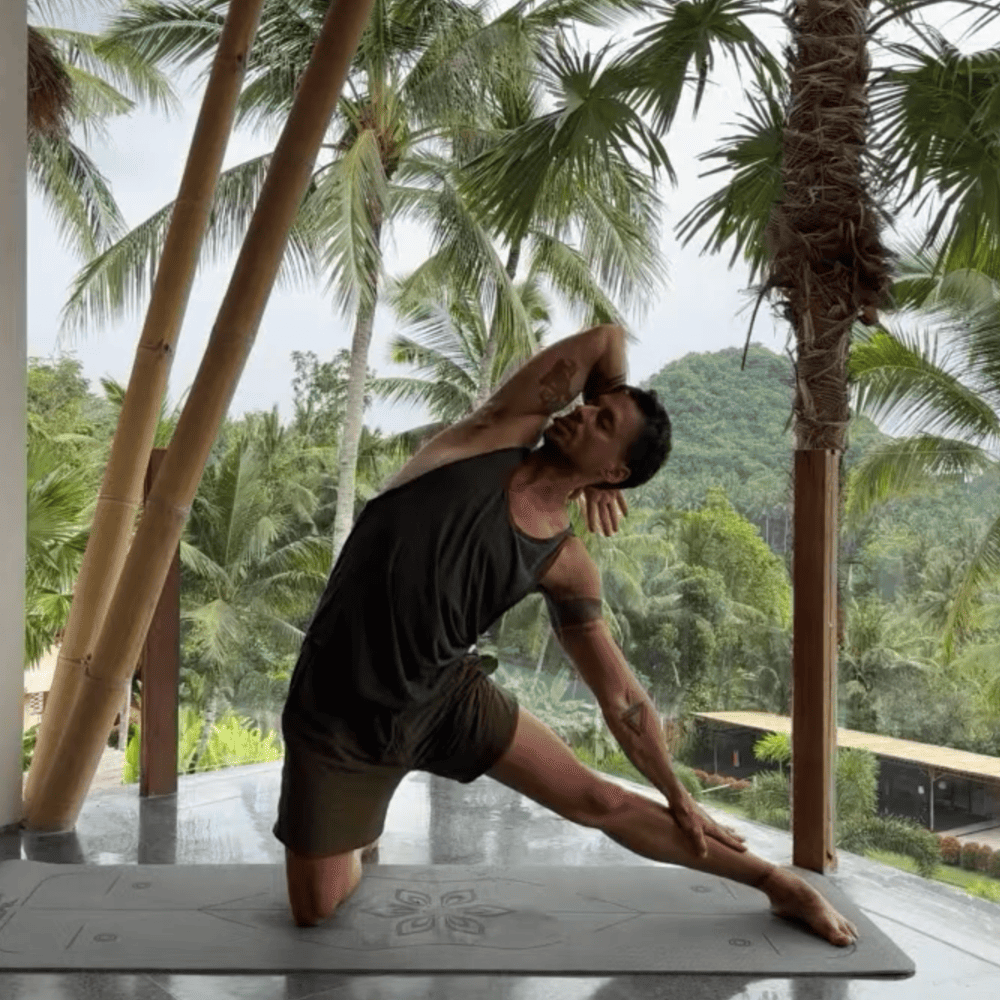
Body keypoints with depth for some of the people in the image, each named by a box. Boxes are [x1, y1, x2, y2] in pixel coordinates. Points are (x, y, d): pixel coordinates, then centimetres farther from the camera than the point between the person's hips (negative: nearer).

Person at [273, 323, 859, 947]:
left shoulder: (566, 566, -5)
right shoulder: (498, 435, -9)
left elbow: (622, 696, 5)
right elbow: (608, 341, -6)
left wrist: (680, 800, 11)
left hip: (451, 696, 1)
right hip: (338, 708, -1)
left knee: (598, 800, 1)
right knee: (315, 912, 2)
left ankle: (776, 882, 18)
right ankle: (362, 833, 36)